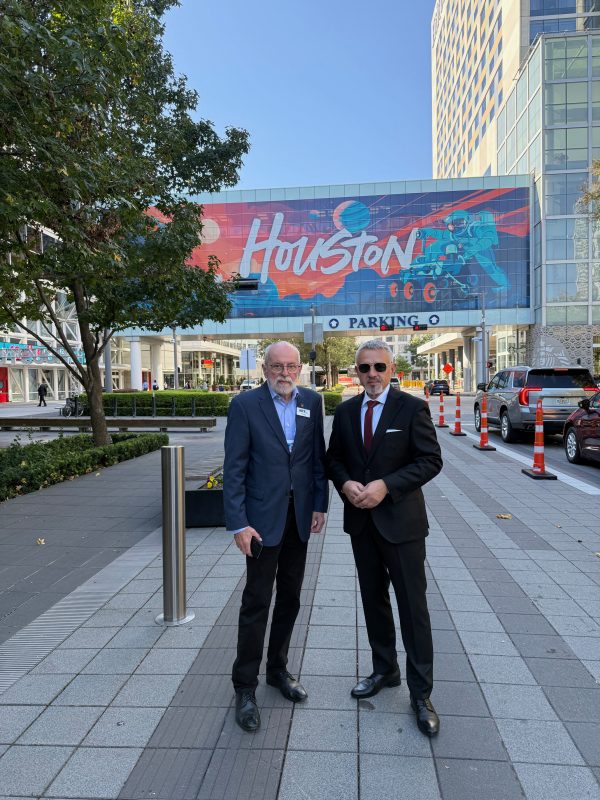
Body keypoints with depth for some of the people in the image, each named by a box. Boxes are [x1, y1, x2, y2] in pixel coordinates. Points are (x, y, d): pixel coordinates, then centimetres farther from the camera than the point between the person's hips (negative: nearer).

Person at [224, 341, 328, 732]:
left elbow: (318, 455, 8)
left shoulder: (311, 401, 3)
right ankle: (245, 687, 20)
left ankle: (278, 668, 35)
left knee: (290, 598, 16)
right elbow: (234, 468, -11)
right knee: (256, 603, 4)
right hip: (264, 516, -4)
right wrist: (238, 523, -15)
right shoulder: (245, 404, -9)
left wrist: (320, 504, 3)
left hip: (300, 515, 5)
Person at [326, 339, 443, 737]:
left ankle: (421, 693, 18)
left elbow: (431, 460, -12)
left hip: (401, 522, -5)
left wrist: (385, 485, -21)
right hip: (361, 521, 5)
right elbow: (334, 459, 11)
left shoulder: (412, 408, -9)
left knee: (413, 606, 3)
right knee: (373, 599, 18)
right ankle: (385, 669, 38)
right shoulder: (345, 411, 5)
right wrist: (345, 483, -10)